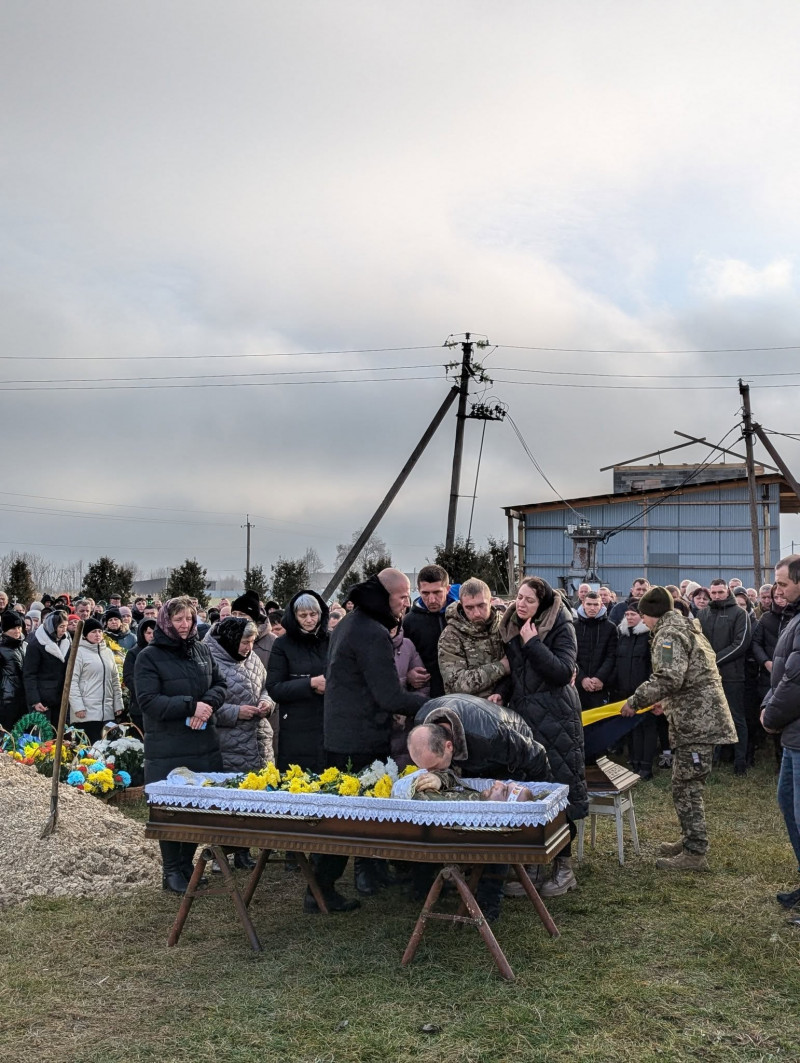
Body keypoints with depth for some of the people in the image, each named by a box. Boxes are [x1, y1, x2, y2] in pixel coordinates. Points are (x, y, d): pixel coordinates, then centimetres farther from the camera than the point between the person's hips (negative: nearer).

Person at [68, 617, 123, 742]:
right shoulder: (79, 652, -4)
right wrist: (78, 707, -14)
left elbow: (115, 680, 19)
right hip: (87, 712, -6)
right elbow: (72, 681, -8)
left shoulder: (108, 652, 15)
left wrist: (118, 704, 13)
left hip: (108, 712, 6)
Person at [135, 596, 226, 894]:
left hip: (204, 744, 5)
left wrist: (207, 704, -9)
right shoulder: (149, 657, -7)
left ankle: (187, 863, 26)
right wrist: (191, 706, -20)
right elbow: (148, 701, -14)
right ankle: (172, 871, 17)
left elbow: (219, 684, 14)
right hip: (167, 750, -5)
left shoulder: (202, 651, 10)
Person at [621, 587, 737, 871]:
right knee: (687, 785, 18)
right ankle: (690, 840, 27)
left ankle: (695, 853, -1)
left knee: (686, 788, -5)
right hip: (702, 718, 10)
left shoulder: (668, 635, -13)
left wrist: (635, 701, -17)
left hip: (696, 722, -10)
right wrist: (668, 702, 24)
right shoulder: (687, 628, 20)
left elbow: (669, 678, -27)